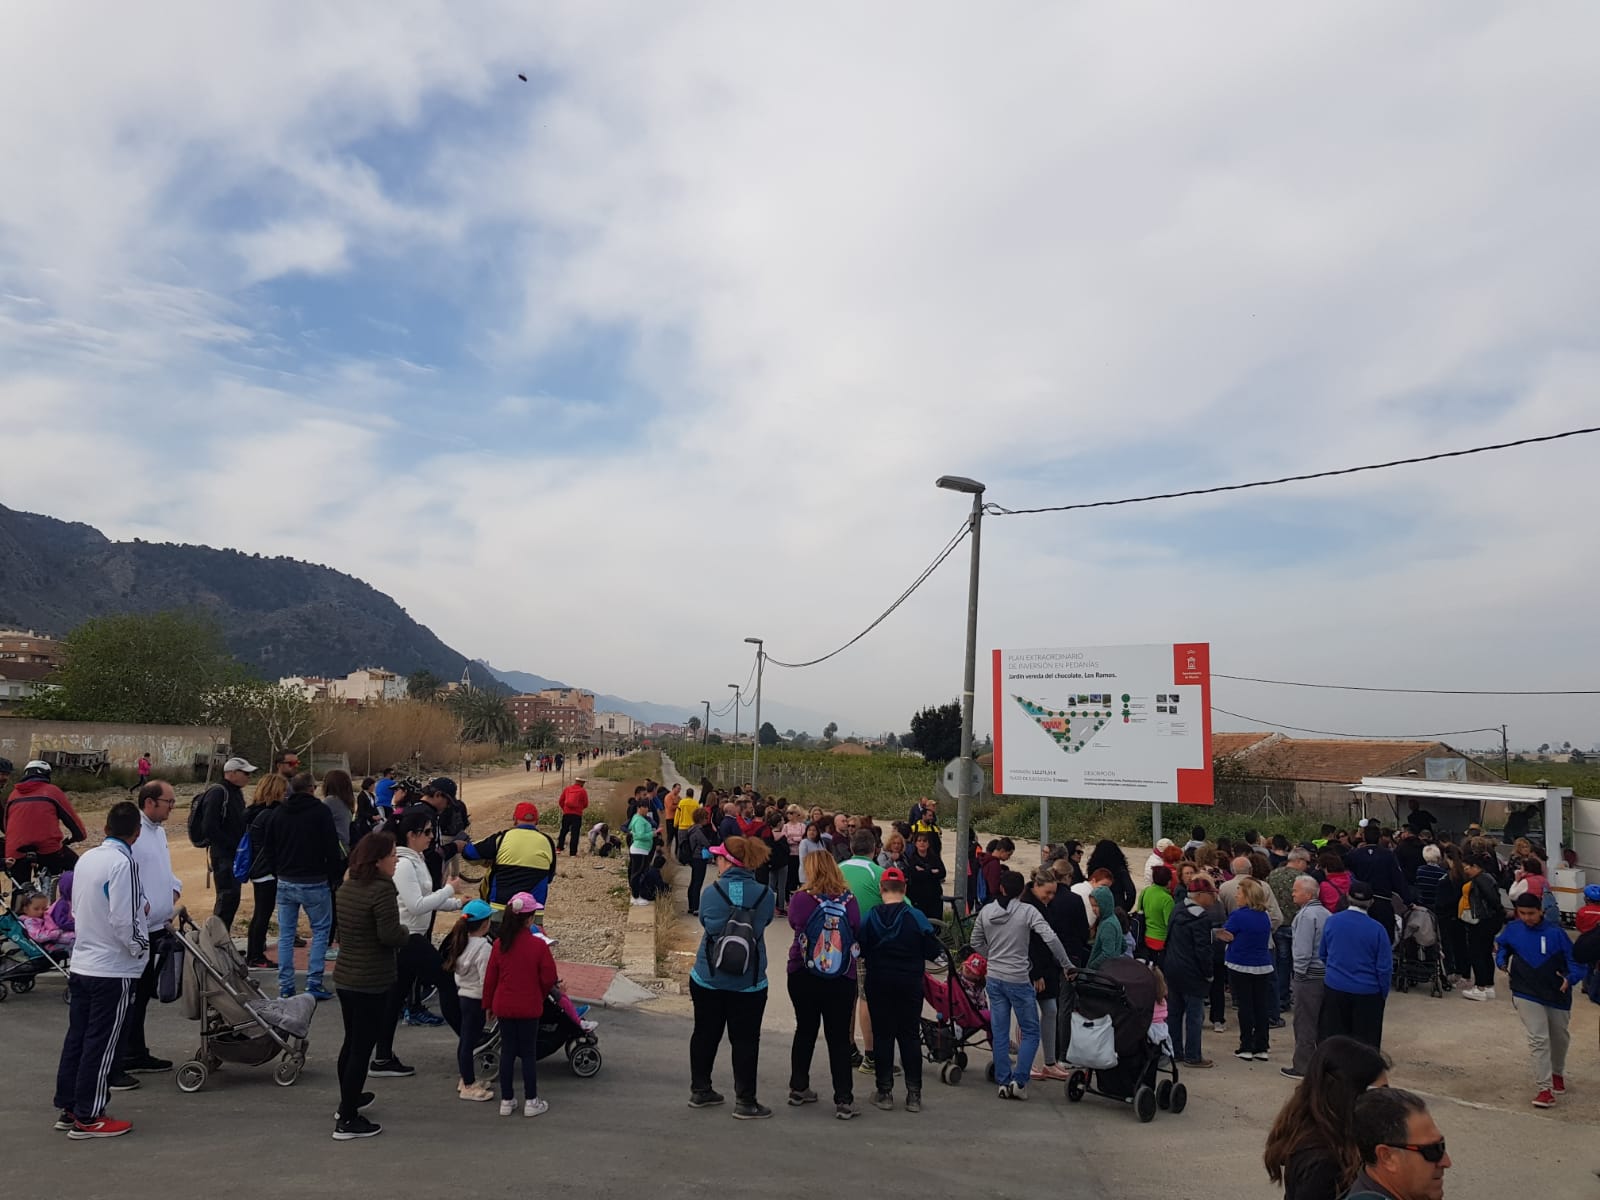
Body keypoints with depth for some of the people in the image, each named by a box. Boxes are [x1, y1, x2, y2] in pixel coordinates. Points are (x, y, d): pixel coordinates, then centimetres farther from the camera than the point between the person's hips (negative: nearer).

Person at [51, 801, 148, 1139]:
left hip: (82, 963, 8)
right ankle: (87, 1118, 9)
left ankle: (67, 1108, 25)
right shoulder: (123, 864, -21)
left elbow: (79, 908, 15)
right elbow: (124, 921, -23)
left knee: (76, 1037, 15)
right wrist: (141, 946, -6)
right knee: (101, 1045, 1)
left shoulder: (86, 859, 5)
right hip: (113, 969, -8)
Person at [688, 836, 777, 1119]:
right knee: (744, 1040, 7)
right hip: (749, 982, -2)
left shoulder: (711, 893, -11)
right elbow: (764, 922, 3)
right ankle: (745, 1101, 12)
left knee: (705, 1034, 16)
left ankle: (700, 1091, 30)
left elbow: (705, 921, 5)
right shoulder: (765, 895, -11)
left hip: (707, 978, 2)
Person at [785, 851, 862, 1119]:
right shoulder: (849, 901, -8)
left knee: (805, 1030, 17)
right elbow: (858, 934, 2)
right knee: (839, 1037, 5)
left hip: (803, 976, 1)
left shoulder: (800, 899, -11)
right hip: (842, 979, -1)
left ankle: (798, 1089, 28)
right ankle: (843, 1100, 3)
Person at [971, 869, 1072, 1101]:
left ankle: (1003, 1082, 13)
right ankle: (1018, 1081, -1)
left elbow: (976, 942, 12)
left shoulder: (986, 911, 3)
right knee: (1031, 1032, 7)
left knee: (1000, 1033, 11)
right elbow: (1050, 938, -18)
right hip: (1018, 980, -5)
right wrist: (1066, 965, -9)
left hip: (994, 979, 5)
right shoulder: (1027, 911, -10)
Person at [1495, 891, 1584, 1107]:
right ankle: (1545, 1089, -7)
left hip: (1557, 994, 0)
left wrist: (1571, 978, -28)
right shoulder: (1513, 929, -6)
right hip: (1527, 994, 0)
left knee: (1560, 1038, 21)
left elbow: (1574, 959, -11)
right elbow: (1501, 945, 16)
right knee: (1538, 1039, -10)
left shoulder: (1555, 932, -15)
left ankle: (1558, 1073, 48)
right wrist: (1502, 962, -1)